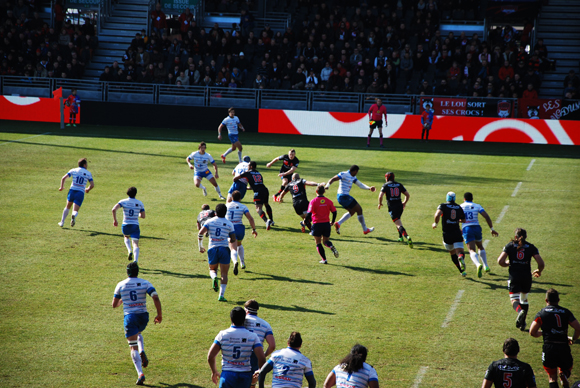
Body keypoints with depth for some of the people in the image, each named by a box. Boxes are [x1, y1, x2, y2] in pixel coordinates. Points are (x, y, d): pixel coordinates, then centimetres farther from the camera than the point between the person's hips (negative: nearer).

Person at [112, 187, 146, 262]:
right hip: (135, 226, -1)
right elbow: (143, 216, 8)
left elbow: (114, 209, -16)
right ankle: (136, 261, -25)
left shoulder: (123, 201, -1)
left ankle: (130, 251, 6)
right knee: (136, 245, -4)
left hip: (125, 225, 1)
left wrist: (115, 220, -6)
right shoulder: (140, 203, 4)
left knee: (126, 237, 32)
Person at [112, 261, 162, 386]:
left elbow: (114, 304, 9)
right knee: (138, 334, 34)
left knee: (133, 347, -1)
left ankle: (140, 374, -15)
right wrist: (159, 315, -4)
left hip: (130, 317, -2)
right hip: (143, 315, 2)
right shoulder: (145, 283, 2)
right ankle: (142, 353, 6)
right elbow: (156, 298, -11)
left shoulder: (121, 285, 4)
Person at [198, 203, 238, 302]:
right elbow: (233, 239, 5)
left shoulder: (209, 221, 4)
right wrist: (229, 243, 24)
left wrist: (200, 246, 4)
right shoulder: (229, 224, 5)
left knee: (212, 269, 21)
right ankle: (221, 295, -3)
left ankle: (214, 277, -15)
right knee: (224, 274, 5)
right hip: (224, 248, -1)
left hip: (212, 249, 1)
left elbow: (200, 233, -5)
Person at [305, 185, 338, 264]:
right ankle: (331, 247, -20)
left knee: (318, 243, 9)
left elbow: (309, 213, -15)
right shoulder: (328, 201, 2)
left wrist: (305, 221, 2)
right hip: (326, 224, 3)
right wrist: (332, 222, 19)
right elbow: (334, 212, 3)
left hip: (317, 224, -3)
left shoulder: (313, 201, -9)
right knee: (325, 241, 15)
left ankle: (324, 259, 1)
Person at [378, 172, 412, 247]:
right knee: (398, 221, 32)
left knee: (399, 225, -12)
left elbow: (380, 196, -12)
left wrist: (380, 203, 5)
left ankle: (407, 236, -33)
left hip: (392, 208, -5)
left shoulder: (385, 185, 1)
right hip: (400, 206, 5)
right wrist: (404, 203, 28)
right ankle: (401, 237, 32)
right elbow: (408, 195, 13)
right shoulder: (399, 185, 12)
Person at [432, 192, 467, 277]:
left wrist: (435, 223, -4)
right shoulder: (459, 208, 11)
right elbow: (463, 220, 21)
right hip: (457, 233, 1)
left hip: (447, 234, -1)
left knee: (453, 254, 18)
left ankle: (462, 271, 19)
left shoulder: (443, 206, 0)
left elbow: (437, 214, -20)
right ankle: (461, 258, -44)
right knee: (460, 252, -7)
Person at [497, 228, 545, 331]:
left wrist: (507, 263, 15)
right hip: (527, 276, 2)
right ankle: (522, 323, 18)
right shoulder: (531, 247, 6)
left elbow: (500, 261, -6)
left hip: (514, 276, -2)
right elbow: (541, 263, -1)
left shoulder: (510, 246, 4)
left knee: (514, 299, 0)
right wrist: (539, 271, 19)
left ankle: (520, 311, -34)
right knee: (524, 299, 21)